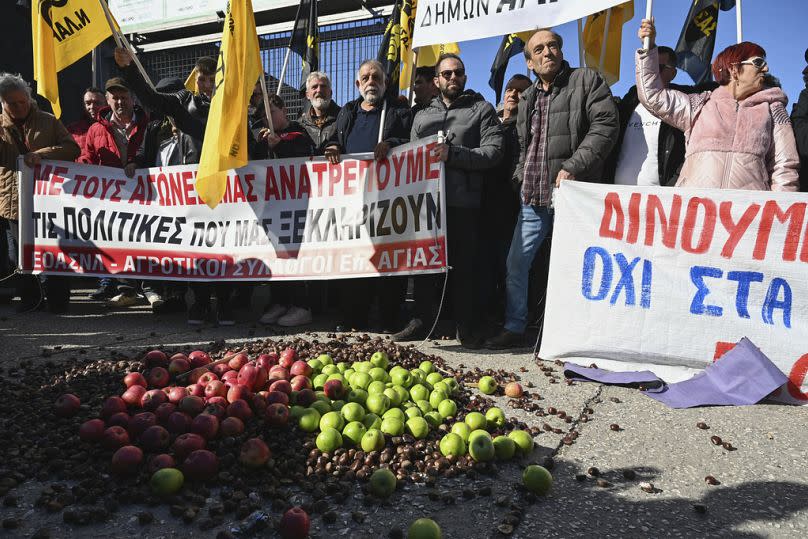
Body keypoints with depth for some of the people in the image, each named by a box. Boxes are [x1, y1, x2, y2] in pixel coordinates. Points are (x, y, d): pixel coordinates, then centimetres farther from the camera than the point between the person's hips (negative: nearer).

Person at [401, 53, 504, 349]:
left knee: (465, 267, 0)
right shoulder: (422, 115, 22)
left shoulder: (482, 110, 8)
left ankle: (466, 326, 11)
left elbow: (493, 151, -6)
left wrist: (453, 154, -15)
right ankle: (421, 318, 21)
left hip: (464, 204, -4)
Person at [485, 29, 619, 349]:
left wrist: (572, 167, -17)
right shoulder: (528, 99, 20)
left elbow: (605, 126, -9)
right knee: (516, 262, 7)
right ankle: (514, 328, 19)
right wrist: (521, 178, 12)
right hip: (533, 198, 6)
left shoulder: (587, 80, 3)